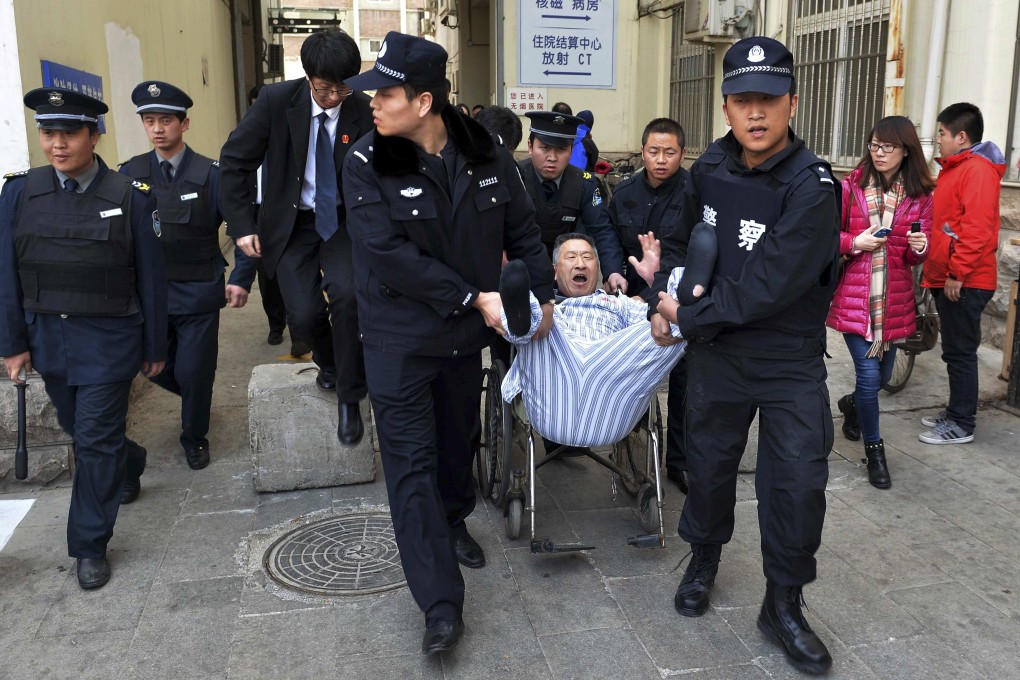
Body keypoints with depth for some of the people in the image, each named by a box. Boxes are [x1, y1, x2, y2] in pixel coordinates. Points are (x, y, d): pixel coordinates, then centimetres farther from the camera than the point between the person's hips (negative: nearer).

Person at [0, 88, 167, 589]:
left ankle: (90, 546, 15)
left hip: (107, 341, -3)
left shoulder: (129, 198, -9)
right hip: (47, 338, 4)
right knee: (79, 429, 19)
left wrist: (155, 348, 0)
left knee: (97, 441, 1)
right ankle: (123, 468, 49)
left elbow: (150, 278, -4)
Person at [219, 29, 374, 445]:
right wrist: (241, 225, -7)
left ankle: (348, 398, -5)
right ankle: (328, 361, 26)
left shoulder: (365, 113, -11)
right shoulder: (277, 100, -11)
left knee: (346, 293, -25)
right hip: (291, 223, 1)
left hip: (342, 222, 0)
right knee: (304, 315, -13)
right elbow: (234, 161, -4)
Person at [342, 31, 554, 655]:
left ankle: (453, 522, 48)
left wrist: (543, 293, 6)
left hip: (467, 330, 3)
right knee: (411, 462, -4)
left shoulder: (485, 153, -6)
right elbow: (388, 252, -21)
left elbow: (522, 229, 7)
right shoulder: (367, 164, -14)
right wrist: (475, 297, -21)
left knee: (459, 437, 20)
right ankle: (442, 605, 3)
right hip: (399, 335, -3)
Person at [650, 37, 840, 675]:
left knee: (798, 482, -1)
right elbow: (682, 240, 15)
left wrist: (690, 317, -17)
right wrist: (665, 301, 0)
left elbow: (767, 287, -25)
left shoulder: (812, 187, -20)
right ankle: (705, 558, 43)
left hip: (791, 363, -4)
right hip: (717, 353, 4)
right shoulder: (711, 167, -1)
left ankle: (783, 605, 21)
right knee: (710, 462, 17)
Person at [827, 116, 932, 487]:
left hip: (894, 300, 3)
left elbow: (916, 258, 6)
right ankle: (874, 450, 12)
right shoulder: (851, 187, -4)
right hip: (854, 296, -3)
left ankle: (852, 403, 51)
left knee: (882, 375, 16)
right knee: (869, 375, -8)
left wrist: (919, 247, -16)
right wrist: (855, 242, -15)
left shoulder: (919, 196, 3)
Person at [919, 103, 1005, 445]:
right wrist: (937, 270, 19)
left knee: (960, 352, -2)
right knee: (954, 350, 16)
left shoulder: (977, 170, -14)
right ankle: (956, 412, 27)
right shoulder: (955, 168, 17)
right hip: (947, 278, 10)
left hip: (964, 283, -10)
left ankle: (961, 426, 6)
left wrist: (957, 272, -21)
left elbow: (977, 227, -22)